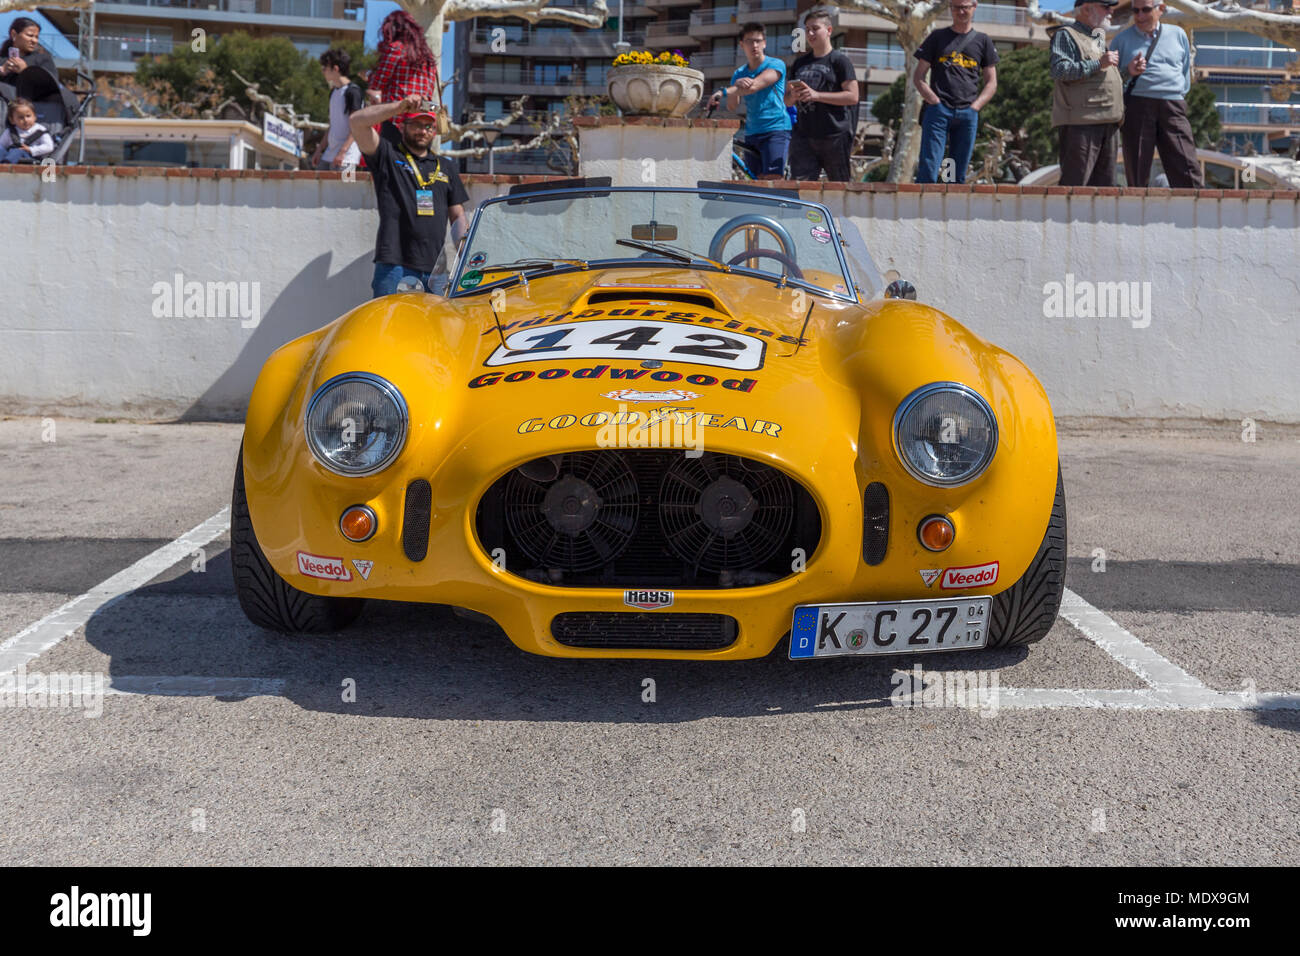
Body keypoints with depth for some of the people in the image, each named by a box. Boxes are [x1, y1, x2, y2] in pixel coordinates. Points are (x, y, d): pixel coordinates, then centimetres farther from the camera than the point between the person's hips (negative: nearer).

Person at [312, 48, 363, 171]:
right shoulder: (333, 92, 17)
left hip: (346, 157, -9)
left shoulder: (352, 91, -8)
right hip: (329, 154, 9)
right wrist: (319, 150, 18)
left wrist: (342, 152, -21)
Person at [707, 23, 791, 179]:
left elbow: (754, 86, -20)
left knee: (772, 179, -17)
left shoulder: (775, 65, -1)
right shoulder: (739, 74, 14)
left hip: (775, 131, -5)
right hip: (751, 133, 5)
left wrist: (723, 92, -29)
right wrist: (737, 85, -22)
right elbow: (732, 107, -1)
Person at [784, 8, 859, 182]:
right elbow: (787, 100, 22)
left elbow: (852, 96, -9)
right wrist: (793, 96, -4)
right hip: (803, 136, 5)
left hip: (835, 136, -4)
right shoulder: (800, 63, 18)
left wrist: (816, 95, -16)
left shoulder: (840, 60, 0)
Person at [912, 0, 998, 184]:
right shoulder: (937, 37, 12)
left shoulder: (983, 41, 16)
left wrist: (974, 106, -1)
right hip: (937, 111, -2)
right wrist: (935, 102, -5)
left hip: (968, 114, 2)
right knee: (928, 170, -14)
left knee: (958, 175, 3)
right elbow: (918, 77, 9)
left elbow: (991, 83, 15)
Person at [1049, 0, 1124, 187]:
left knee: (1104, 183, 7)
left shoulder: (1101, 37, 27)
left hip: (1106, 122, 9)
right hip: (1080, 121, -8)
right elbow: (1058, 70, -16)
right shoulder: (1066, 35, 1)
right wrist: (1098, 64, -15)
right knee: (1074, 183, -12)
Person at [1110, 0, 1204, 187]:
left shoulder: (1178, 34, 16)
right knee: (1137, 172, -3)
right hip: (1136, 105, -1)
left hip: (1172, 108, 1)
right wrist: (1128, 72, -8)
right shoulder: (1122, 39, 11)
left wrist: (1180, 94, 12)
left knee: (1187, 168, -10)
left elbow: (1186, 70, 23)